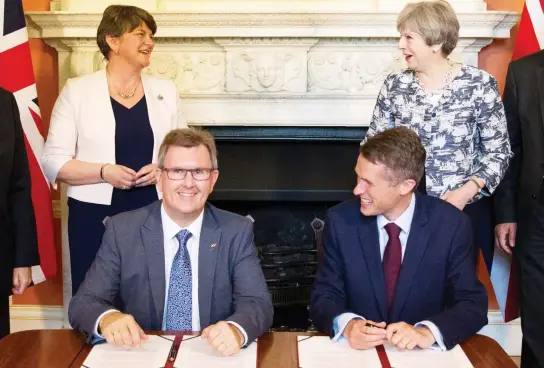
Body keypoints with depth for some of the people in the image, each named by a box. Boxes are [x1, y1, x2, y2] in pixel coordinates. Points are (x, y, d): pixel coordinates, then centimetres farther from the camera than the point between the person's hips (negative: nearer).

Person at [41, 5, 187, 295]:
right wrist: (104, 172, -17)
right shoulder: (78, 90, 0)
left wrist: (164, 167, -7)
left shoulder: (165, 90, 9)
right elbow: (53, 161, -3)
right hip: (95, 217, -2)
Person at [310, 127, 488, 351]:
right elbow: (323, 296, -5)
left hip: (424, 355, 0)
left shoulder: (452, 225, -10)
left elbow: (473, 304, -9)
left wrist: (427, 332, -27)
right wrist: (347, 324, -26)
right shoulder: (340, 221, -8)